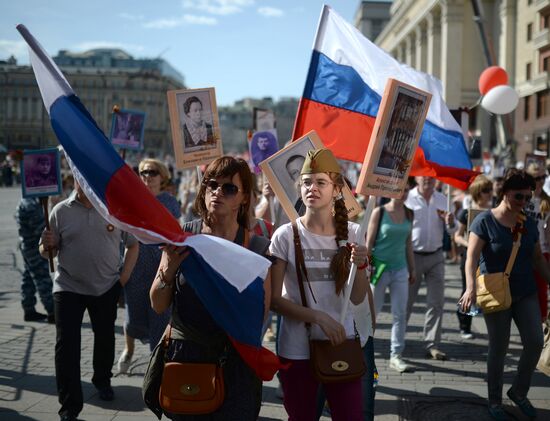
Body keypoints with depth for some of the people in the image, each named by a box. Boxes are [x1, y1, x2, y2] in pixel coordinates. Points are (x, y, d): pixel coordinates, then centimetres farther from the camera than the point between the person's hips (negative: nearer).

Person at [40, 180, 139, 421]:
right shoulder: (61, 211, -3)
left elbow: (132, 245, 5)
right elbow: (46, 252, 0)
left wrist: (124, 276, -3)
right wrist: (47, 245, -22)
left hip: (107, 288, 1)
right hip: (68, 288, -1)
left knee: (105, 338, 18)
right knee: (66, 346, -5)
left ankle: (102, 381, 44)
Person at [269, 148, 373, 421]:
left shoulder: (351, 234, 1)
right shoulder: (286, 235, -7)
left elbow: (357, 299, 2)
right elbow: (273, 299, -9)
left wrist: (360, 265, -16)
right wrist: (319, 317, -19)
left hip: (343, 346, 2)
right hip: (297, 349, -2)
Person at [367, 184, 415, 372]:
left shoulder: (408, 214, 6)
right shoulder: (379, 212, -6)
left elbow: (408, 243, 13)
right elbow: (369, 242, -5)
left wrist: (412, 269, 13)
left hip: (400, 270, 4)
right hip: (380, 268, -4)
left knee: (400, 314, 2)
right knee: (372, 311, 6)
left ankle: (396, 355, 9)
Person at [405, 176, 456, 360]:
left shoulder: (442, 200, 7)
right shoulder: (407, 199, -6)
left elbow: (452, 232, 9)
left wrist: (450, 222, -12)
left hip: (436, 257, 4)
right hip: (412, 256, -4)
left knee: (437, 302, 2)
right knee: (406, 301, 5)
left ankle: (432, 344, 9)